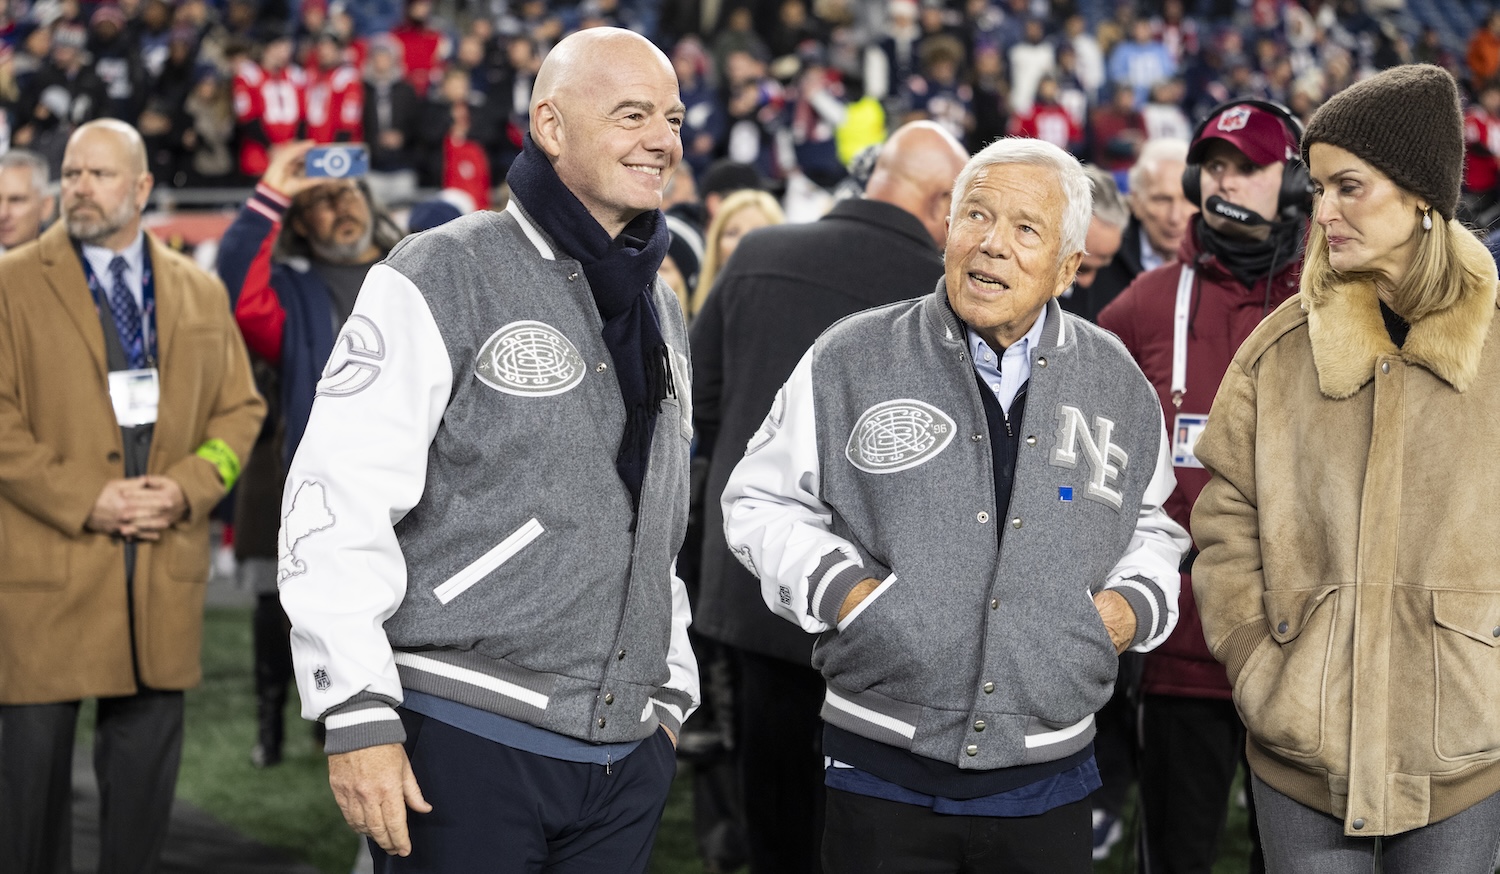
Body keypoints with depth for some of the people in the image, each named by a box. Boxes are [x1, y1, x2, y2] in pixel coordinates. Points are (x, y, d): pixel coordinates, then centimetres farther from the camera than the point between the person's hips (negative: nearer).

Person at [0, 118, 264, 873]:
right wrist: (81, 500, -14)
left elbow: (239, 408, 13)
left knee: (149, 744, 7)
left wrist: (189, 488, -5)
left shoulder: (200, 293, 13)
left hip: (165, 562, 3)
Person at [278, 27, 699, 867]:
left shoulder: (661, 313, 17)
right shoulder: (443, 278, -5)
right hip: (466, 741, -6)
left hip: (627, 759, 6)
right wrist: (358, 716, -17)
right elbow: (337, 502, -12)